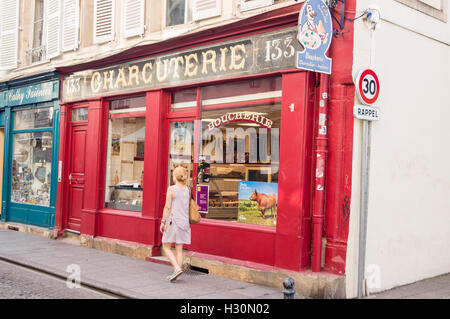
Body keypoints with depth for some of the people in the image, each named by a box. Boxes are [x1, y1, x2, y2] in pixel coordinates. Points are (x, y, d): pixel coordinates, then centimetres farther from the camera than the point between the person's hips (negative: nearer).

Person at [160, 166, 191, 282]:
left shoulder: (171, 189, -9)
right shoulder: (188, 190, 7)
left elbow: (167, 207, -11)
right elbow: (188, 207, 12)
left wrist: (163, 221, -6)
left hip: (173, 221, -5)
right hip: (184, 221, 5)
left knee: (166, 247, 5)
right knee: (179, 249, 9)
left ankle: (177, 268, -10)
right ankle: (176, 274, 10)